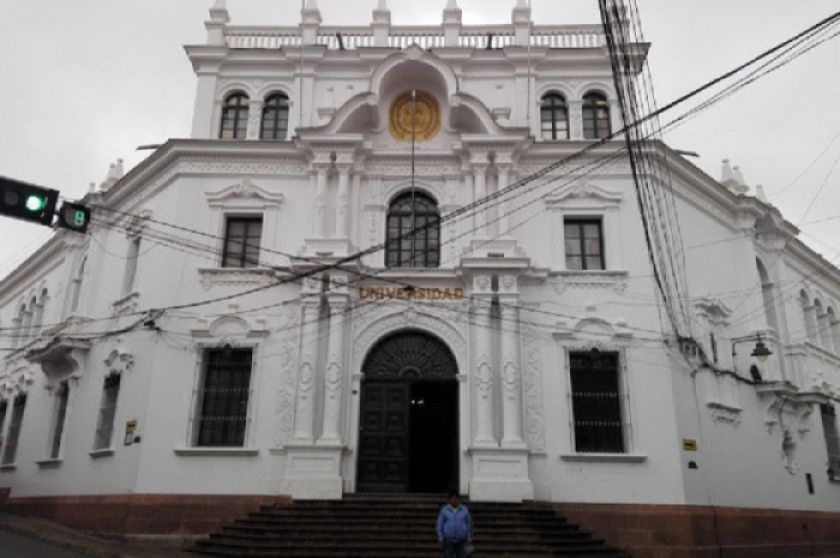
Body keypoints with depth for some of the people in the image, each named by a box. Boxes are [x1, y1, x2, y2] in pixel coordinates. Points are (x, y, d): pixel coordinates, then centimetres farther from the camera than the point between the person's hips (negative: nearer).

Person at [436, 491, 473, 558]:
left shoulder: (465, 510, 2)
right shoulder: (444, 510, -1)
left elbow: (469, 525, 5)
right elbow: (440, 525, -1)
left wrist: (469, 539, 0)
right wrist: (441, 539, -7)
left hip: (461, 541, 1)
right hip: (448, 541, -1)